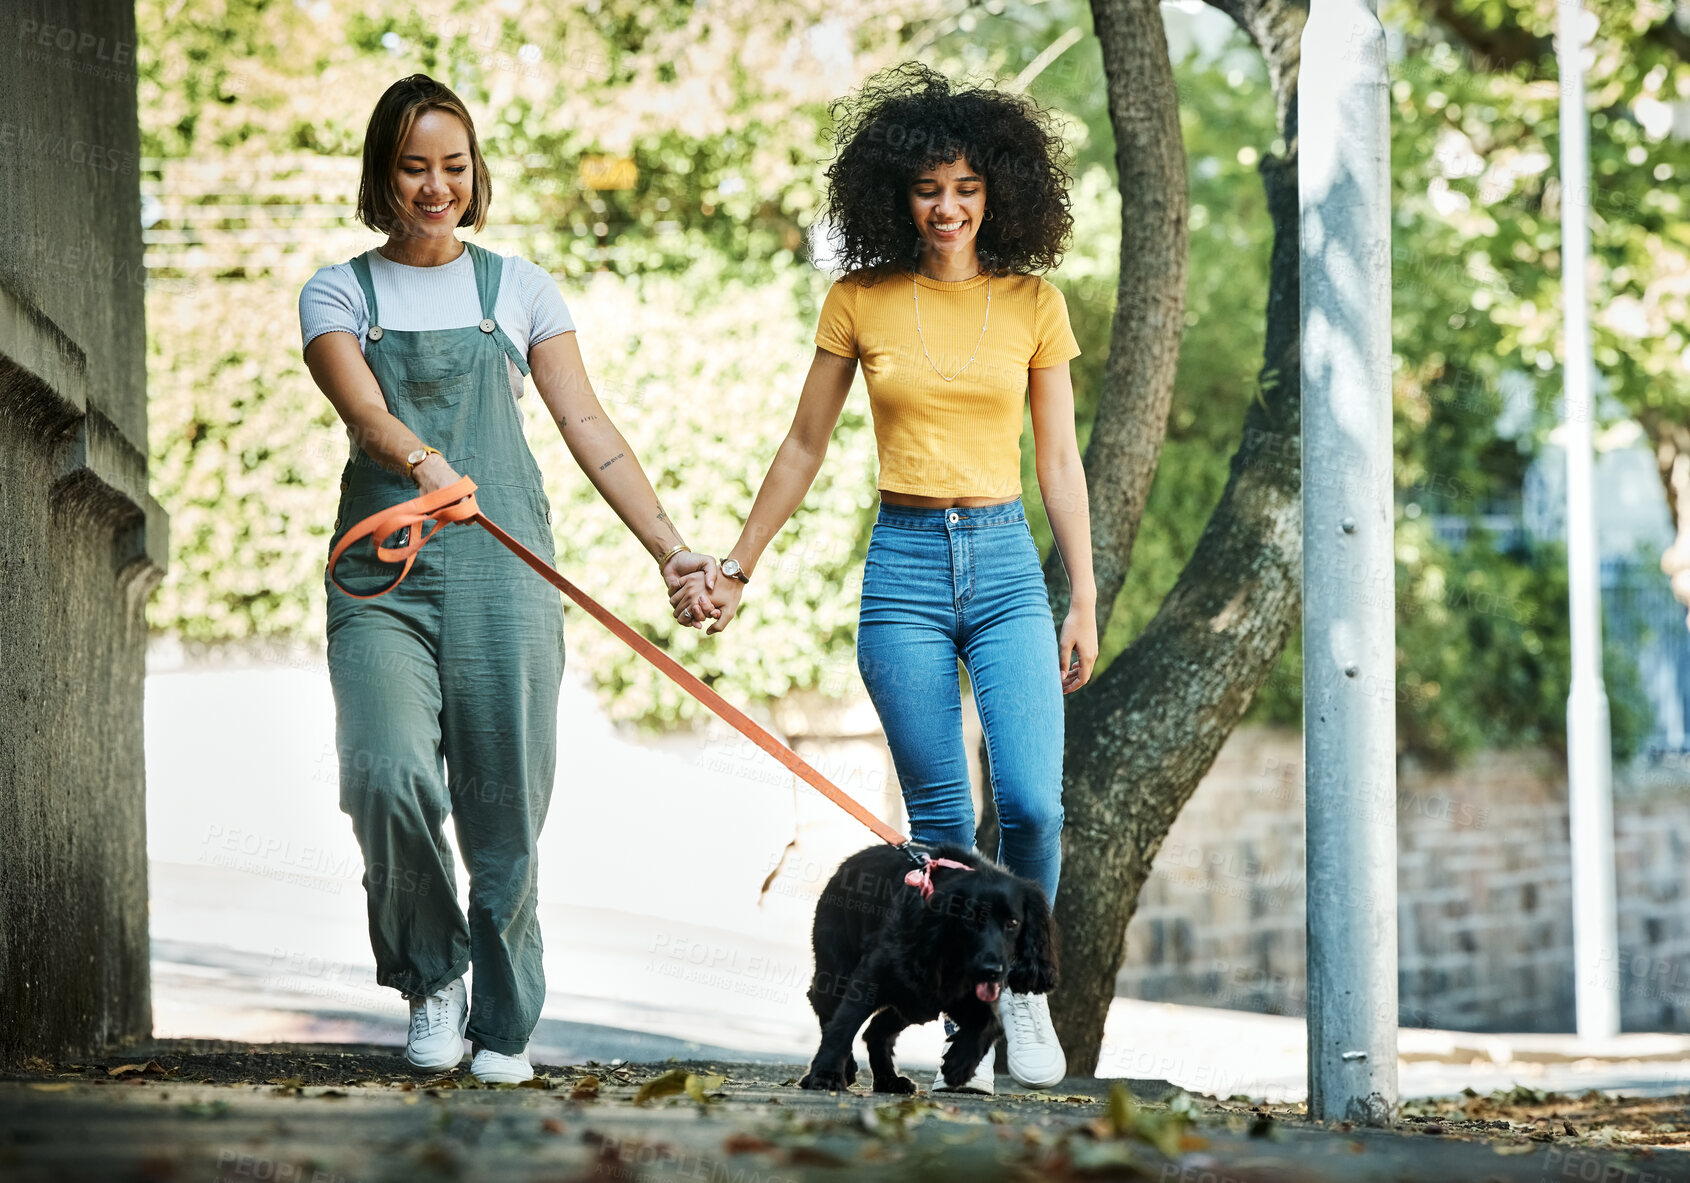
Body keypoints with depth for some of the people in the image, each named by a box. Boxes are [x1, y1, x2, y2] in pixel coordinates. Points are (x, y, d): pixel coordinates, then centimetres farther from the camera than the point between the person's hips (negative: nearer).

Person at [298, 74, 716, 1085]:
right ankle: (433, 978, 3)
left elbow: (588, 427, 9)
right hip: (385, 572, -1)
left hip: (503, 565, 1)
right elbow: (363, 409, -8)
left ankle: (505, 1026, 11)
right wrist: (419, 459, -32)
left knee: (504, 807, -2)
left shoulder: (516, 287, 14)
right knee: (389, 775, -20)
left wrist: (668, 547, -1)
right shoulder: (340, 294, 10)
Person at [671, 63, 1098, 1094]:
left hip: (1005, 563, 0)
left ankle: (1024, 982, 10)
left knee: (1033, 804, -14)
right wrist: (735, 570, 12)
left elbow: (1060, 459, 7)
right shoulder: (860, 303, 4)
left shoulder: (1033, 304, 5)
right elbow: (804, 448, 12)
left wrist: (1084, 602, 3)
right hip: (904, 569, 0)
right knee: (940, 819, -2)